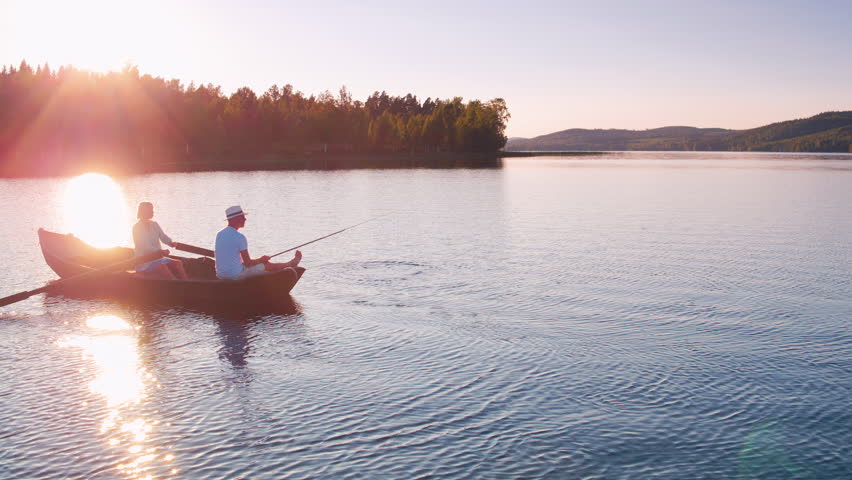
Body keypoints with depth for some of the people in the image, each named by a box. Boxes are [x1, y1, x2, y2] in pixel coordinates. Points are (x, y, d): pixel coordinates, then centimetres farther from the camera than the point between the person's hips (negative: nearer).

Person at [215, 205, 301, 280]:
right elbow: (248, 263, -15)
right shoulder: (240, 237, -18)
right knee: (266, 264, 10)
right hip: (236, 275, -8)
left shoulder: (219, 234, 7)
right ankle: (291, 264, 34)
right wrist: (261, 259, 5)